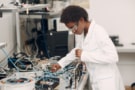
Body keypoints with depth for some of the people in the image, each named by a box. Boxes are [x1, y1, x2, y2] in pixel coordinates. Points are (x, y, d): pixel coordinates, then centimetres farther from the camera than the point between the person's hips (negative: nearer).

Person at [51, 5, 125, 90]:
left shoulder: (99, 32, -23)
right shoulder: (80, 32, 1)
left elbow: (113, 57, -27)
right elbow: (78, 49, 20)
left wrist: (84, 55, -27)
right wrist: (61, 63, 11)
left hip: (107, 80, -7)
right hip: (95, 80, 7)